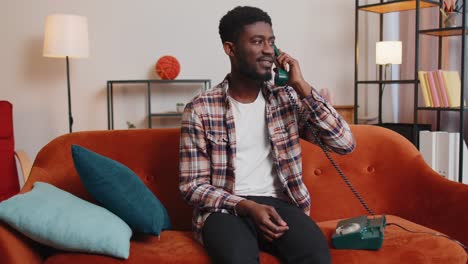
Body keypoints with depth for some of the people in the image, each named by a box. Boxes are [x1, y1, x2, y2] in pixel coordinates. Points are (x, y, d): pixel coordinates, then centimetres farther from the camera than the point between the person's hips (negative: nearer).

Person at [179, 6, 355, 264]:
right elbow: (192, 185, -2)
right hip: (226, 208, -2)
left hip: (278, 203, 3)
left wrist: (302, 87, -9)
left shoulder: (288, 98, 7)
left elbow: (345, 143, -2)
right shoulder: (200, 109, -2)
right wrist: (247, 206, -18)